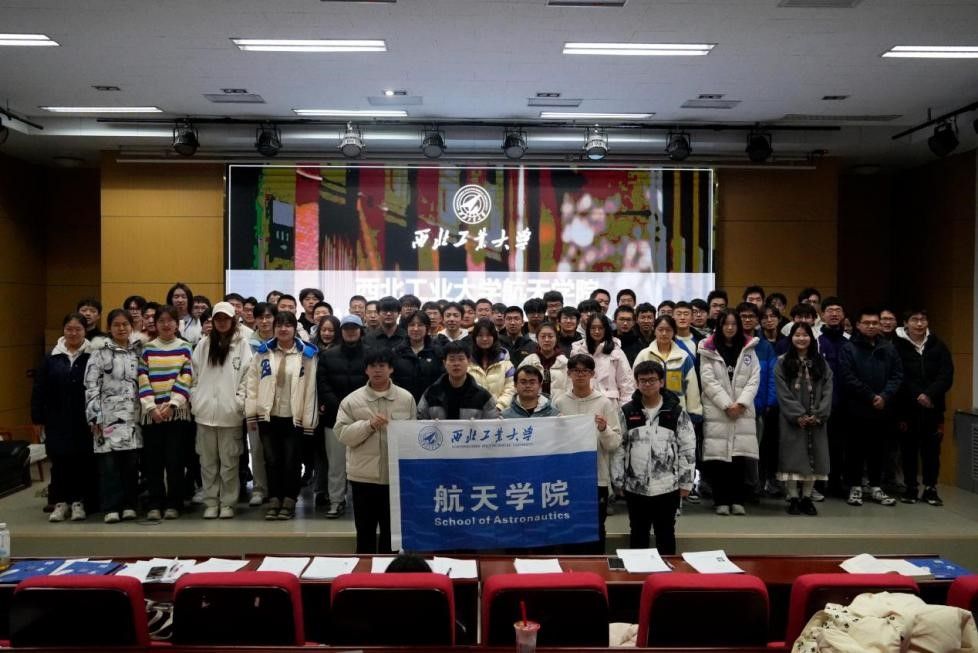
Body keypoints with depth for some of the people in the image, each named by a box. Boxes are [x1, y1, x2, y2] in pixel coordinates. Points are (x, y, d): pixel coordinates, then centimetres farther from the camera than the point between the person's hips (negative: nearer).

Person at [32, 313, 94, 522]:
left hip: (84, 421, -2)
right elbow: (39, 391, 6)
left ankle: (79, 502, 15)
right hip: (57, 421, 2)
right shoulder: (51, 358, 5)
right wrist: (38, 418, 1)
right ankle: (60, 502, 17)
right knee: (59, 462, 6)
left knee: (83, 462, 3)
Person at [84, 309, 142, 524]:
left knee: (131, 462, 4)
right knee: (109, 463, -4)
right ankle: (112, 507, 2)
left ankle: (129, 505, 13)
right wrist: (94, 417, -9)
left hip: (133, 415, 3)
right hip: (109, 416, -3)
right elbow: (91, 387, -2)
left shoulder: (138, 352, 12)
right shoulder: (99, 354, 2)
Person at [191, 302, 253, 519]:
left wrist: (239, 402, -10)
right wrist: (195, 400, 2)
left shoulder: (242, 344, 0)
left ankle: (227, 503, 13)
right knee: (208, 461, 9)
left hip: (230, 412, -3)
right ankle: (211, 502, 19)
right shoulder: (203, 345, 10)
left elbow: (247, 376, -4)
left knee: (229, 461, 4)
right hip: (205, 411, 3)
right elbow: (194, 375, 10)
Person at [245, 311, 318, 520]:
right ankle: (274, 501, 20)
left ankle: (289, 502, 18)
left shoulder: (306, 354, -3)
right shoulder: (263, 352, 4)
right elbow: (252, 383, 4)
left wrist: (309, 420, -7)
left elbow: (311, 388, -5)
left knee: (290, 461, 7)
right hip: (267, 416, 2)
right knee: (271, 460, 10)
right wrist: (251, 413, -2)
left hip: (294, 417, -2)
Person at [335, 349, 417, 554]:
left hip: (396, 475, 1)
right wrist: (368, 425, -19)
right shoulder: (352, 400, -1)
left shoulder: (406, 398, 2)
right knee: (365, 531, 10)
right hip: (364, 476, 0)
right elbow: (342, 434, -5)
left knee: (392, 531, 11)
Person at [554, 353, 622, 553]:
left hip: (596, 478, -2)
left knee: (595, 530, 8)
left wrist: (604, 430, -22)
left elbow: (615, 444, -6)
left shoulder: (605, 403, -3)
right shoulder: (559, 402, 2)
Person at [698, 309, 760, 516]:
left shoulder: (748, 349, 12)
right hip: (716, 411, -2)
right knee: (718, 456, -5)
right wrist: (727, 404, -11)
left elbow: (754, 378, 4)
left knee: (740, 456, -2)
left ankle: (737, 500, 8)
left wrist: (741, 403, -9)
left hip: (743, 411, 2)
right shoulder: (709, 350, 5)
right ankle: (721, 500, 5)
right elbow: (709, 381, -4)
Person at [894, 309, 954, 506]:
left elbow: (946, 375, -2)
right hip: (907, 408, -2)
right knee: (909, 449, 6)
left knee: (932, 449, 7)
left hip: (933, 408, 2)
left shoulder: (938, 346, 6)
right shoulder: (897, 346, -4)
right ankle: (910, 488, 16)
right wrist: (918, 396, -15)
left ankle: (930, 489, 18)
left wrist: (930, 394, -17)